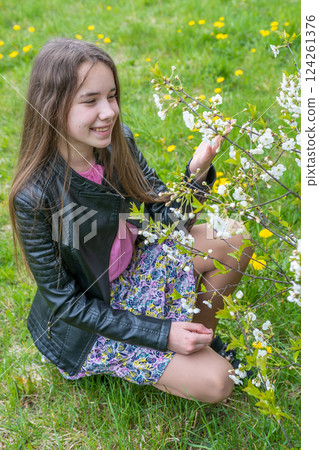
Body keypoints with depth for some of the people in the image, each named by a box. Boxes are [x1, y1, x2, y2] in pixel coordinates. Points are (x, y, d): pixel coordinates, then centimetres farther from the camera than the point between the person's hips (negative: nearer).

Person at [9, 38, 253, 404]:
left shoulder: (118, 142, -12)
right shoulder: (34, 197, -30)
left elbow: (164, 212, -4)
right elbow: (65, 302, -22)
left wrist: (197, 172, -25)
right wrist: (161, 333, -24)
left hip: (132, 265, 6)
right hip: (86, 320, -6)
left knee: (236, 243, -7)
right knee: (215, 381, -15)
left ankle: (200, 336, 13)